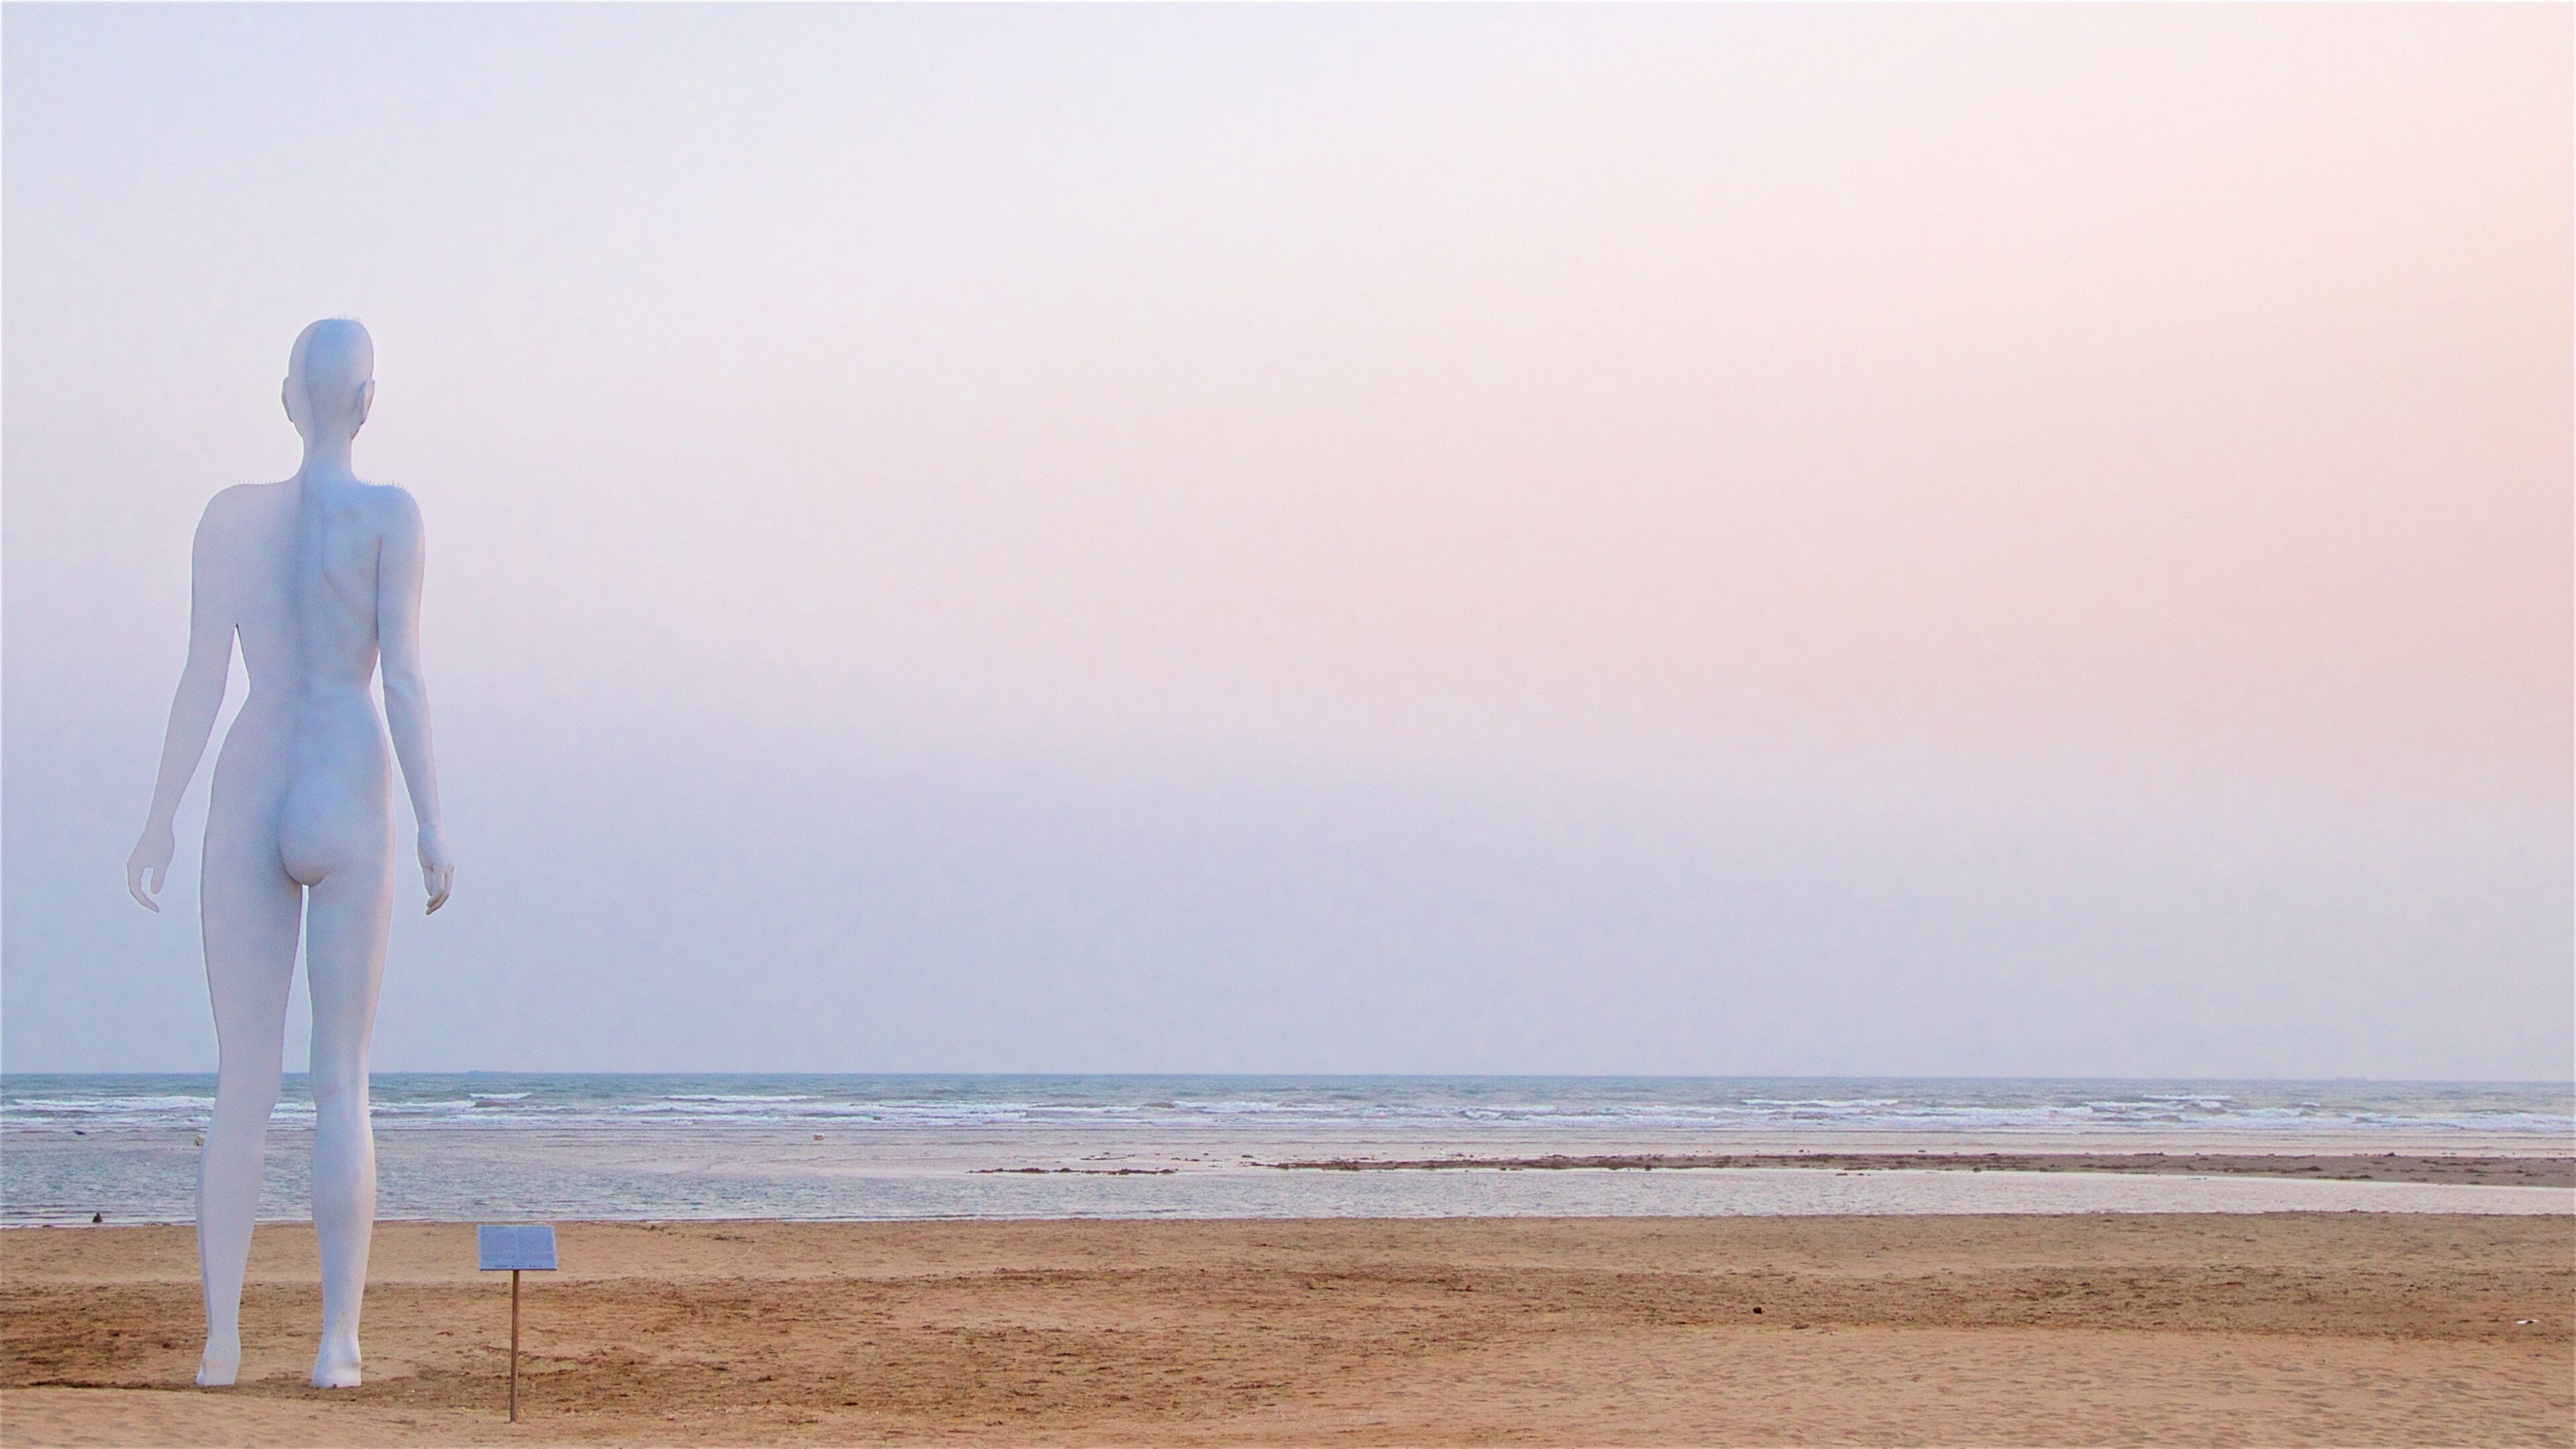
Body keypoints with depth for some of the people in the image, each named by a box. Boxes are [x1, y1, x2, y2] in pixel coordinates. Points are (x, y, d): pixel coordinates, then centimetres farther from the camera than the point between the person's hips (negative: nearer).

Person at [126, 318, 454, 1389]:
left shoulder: (231, 515, 8)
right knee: (341, 1079, -1)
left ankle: (221, 1337, 1)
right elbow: (402, 673, -7)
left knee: (242, 1082, 5)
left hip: (247, 797, 3)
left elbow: (203, 675, 4)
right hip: (347, 797, -3)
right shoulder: (387, 513, -1)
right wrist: (431, 822, -6)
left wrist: (162, 819, 7)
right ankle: (338, 1339, -5)